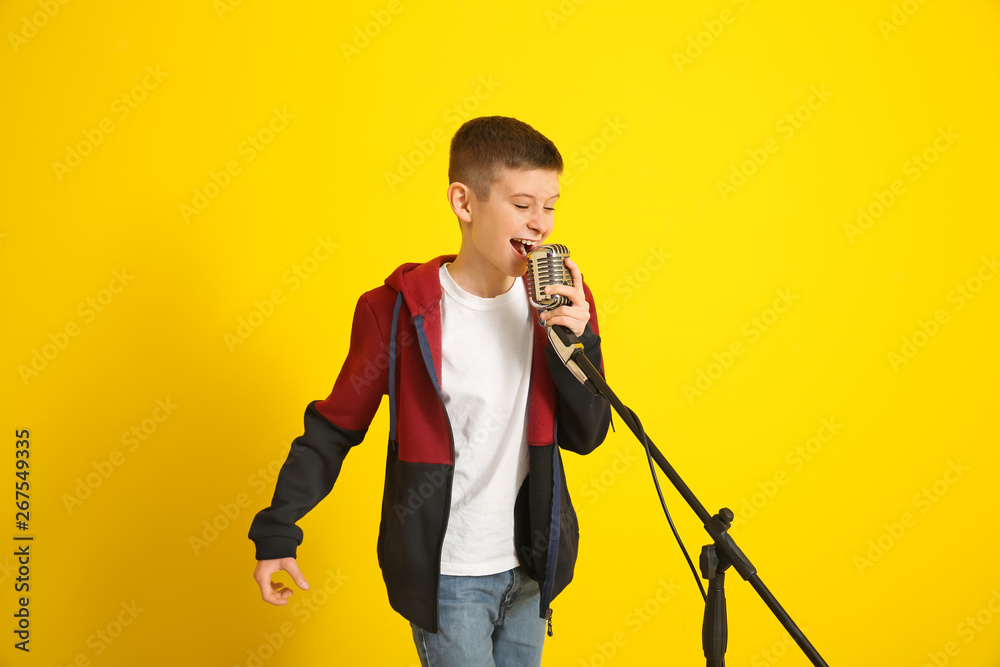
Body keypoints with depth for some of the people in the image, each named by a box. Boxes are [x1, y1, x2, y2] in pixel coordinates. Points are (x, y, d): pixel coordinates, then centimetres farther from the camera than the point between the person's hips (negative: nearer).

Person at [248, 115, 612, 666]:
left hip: (529, 569, 5)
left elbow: (586, 436, -1)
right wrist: (276, 532, -6)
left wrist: (576, 342, -16)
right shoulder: (401, 310, -14)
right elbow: (334, 428, -4)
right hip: (445, 577, -4)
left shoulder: (555, 304, -2)